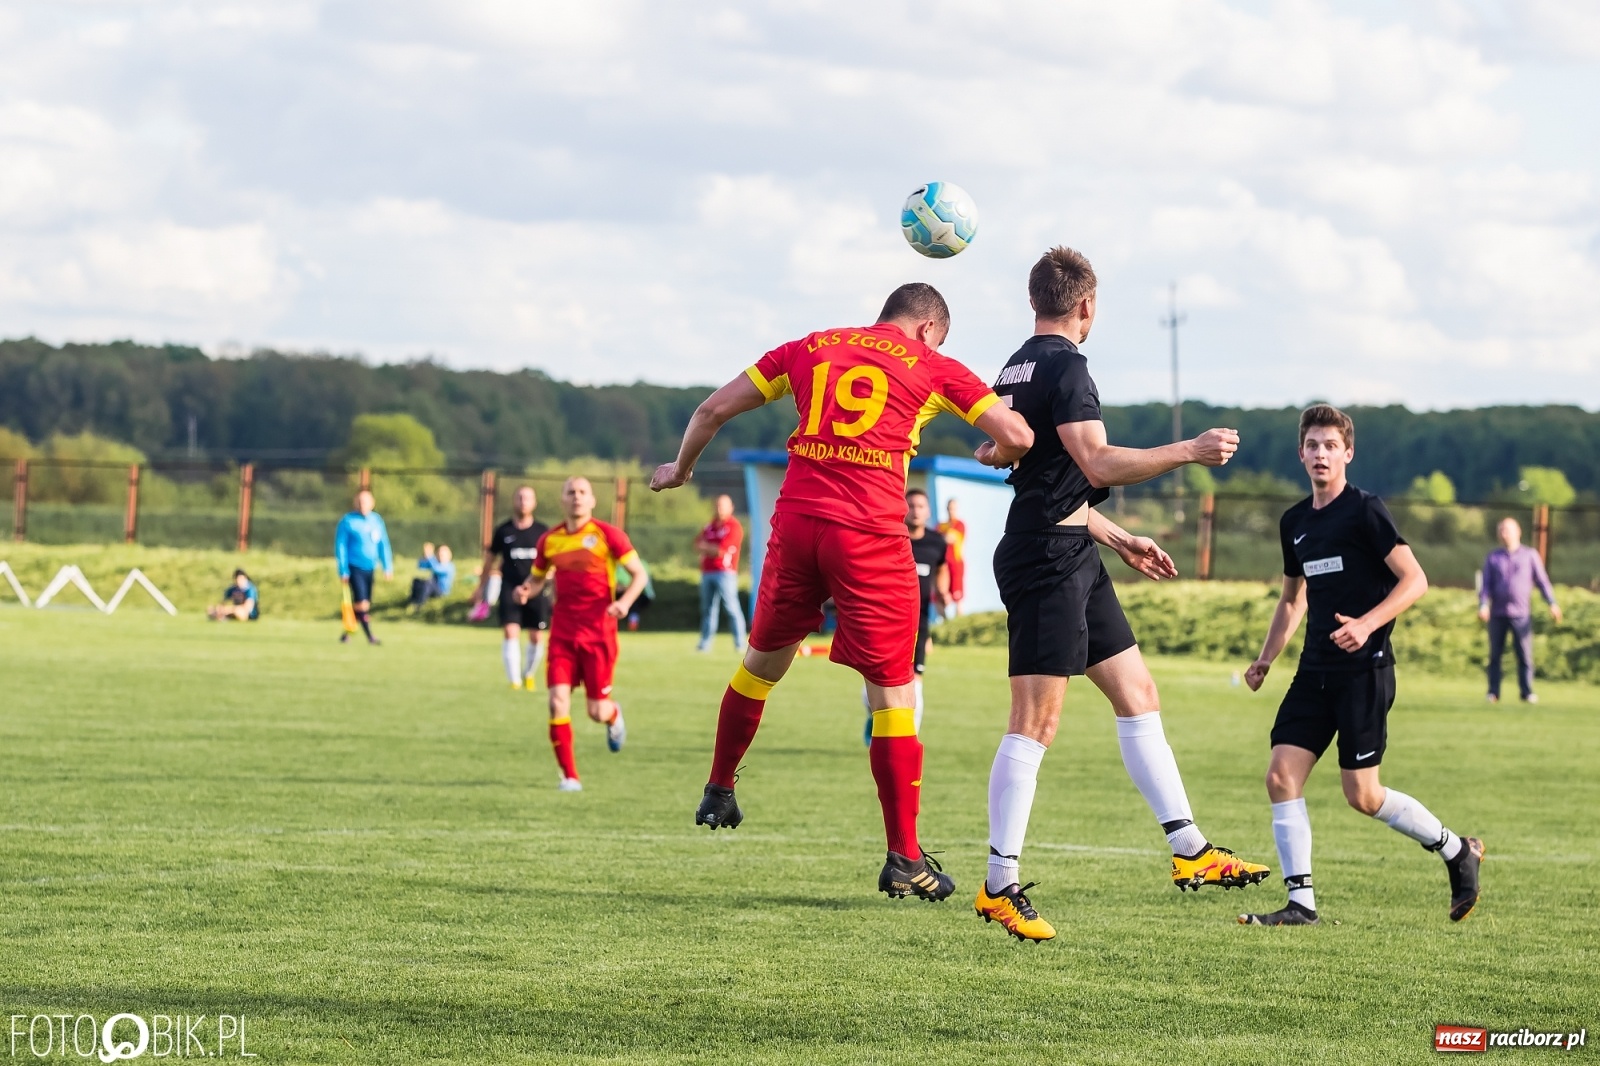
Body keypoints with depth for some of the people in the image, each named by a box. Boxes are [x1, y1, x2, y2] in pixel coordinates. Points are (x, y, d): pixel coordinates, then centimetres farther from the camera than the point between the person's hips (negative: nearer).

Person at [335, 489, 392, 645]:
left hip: (370, 568, 5)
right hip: (354, 567, -5)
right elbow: (340, 547, -6)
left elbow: (383, 544, 11)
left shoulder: (376, 520, 7)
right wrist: (343, 571, -10)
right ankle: (369, 636, -9)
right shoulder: (348, 521, -7)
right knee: (362, 602, -14)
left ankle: (347, 634, 22)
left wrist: (388, 568, 6)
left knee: (362, 603, 8)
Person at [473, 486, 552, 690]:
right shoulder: (503, 531, 4)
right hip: (510, 589, -1)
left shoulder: (542, 531, 5)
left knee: (537, 637, 3)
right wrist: (481, 587, 18)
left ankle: (529, 675, 27)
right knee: (510, 633, -14)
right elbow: (490, 560, 15)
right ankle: (514, 680, -12)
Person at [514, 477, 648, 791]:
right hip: (563, 632, 3)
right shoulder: (549, 540, 6)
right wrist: (525, 591, -4)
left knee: (597, 712, 1)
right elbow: (537, 578, 19)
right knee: (558, 701, -12)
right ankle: (569, 775, -2)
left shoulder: (606, 534, -5)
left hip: (599, 632, -3)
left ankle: (613, 715, 40)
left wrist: (625, 602, -21)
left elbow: (639, 574, -3)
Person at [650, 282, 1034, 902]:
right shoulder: (931, 367, 7)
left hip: (795, 523, 4)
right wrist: (997, 454, 24)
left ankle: (718, 792, 37)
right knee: (892, 692, 2)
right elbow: (1017, 436, 0)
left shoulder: (810, 349, 16)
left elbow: (715, 409, 17)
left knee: (762, 664, 24)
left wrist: (680, 469, 33)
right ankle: (904, 860, 1)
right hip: (871, 537, -3)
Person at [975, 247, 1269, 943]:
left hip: (1069, 557, 11)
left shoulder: (1020, 367, 17)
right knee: (1037, 723, -11)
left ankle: (1190, 850, 15)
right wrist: (1191, 450, -17)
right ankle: (999, 886, -10)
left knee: (1137, 694, 12)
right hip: (1047, 563, -11)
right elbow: (1098, 465, -24)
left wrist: (1118, 540, 29)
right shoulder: (1063, 366, -13)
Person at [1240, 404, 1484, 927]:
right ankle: (1301, 903, -4)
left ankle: (1457, 851, 17)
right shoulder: (1295, 522, 13)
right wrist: (1266, 658, 19)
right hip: (1316, 670, 7)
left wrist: (1367, 623, -26)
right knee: (1281, 775, -7)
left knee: (1362, 795, -4)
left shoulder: (1365, 511, -8)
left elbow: (1414, 580, -13)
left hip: (1364, 669, -7)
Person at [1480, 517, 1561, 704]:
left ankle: (1527, 692, -1)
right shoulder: (1493, 558, 11)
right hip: (1498, 614, 1)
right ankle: (1493, 693, 7)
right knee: (1495, 655, 3)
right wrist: (1483, 605, -11)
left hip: (1521, 614, -1)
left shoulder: (1530, 555, 8)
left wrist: (1552, 603, -5)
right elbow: (1486, 584, 6)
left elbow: (1542, 580, 6)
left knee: (1525, 655, -5)